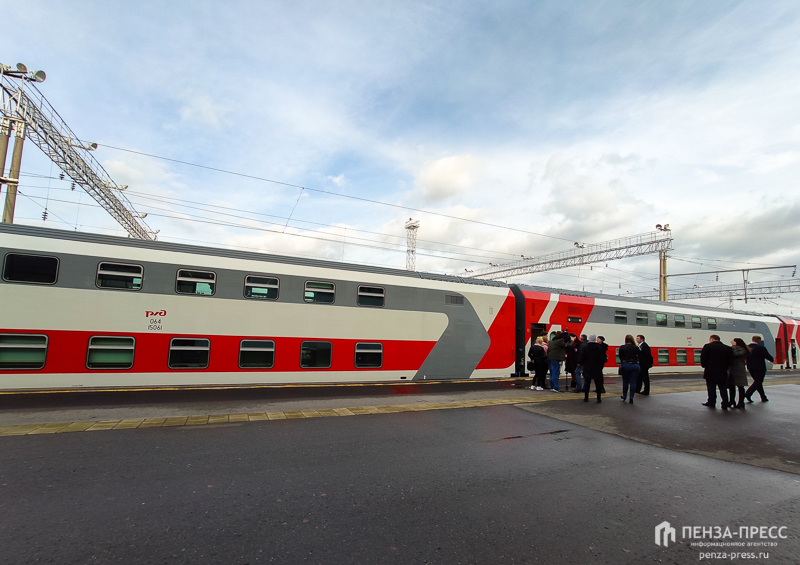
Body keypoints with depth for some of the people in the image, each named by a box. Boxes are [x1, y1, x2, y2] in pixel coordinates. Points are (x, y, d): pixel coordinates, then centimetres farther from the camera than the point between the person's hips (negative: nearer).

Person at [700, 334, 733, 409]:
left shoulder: (707, 346, -8)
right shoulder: (728, 348, 3)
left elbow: (703, 359, -9)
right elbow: (730, 361, 4)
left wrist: (704, 366, 6)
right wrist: (725, 367, 14)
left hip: (710, 372, -3)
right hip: (723, 372, 3)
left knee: (711, 388, 7)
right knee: (723, 389, 9)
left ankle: (711, 402, 14)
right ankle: (725, 404, 8)